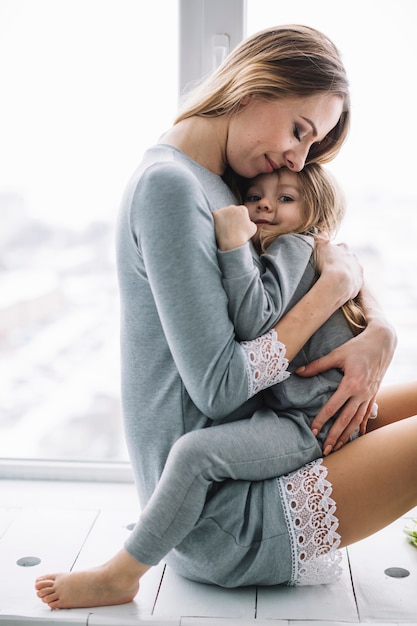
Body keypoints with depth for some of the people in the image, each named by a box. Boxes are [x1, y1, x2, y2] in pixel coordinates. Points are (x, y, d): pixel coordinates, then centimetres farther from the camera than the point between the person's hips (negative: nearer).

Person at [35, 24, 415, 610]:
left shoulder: (223, 188, 10)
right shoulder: (168, 184, -19)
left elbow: (339, 256, 16)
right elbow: (220, 387, -23)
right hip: (222, 520, -9)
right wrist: (334, 286, -14)